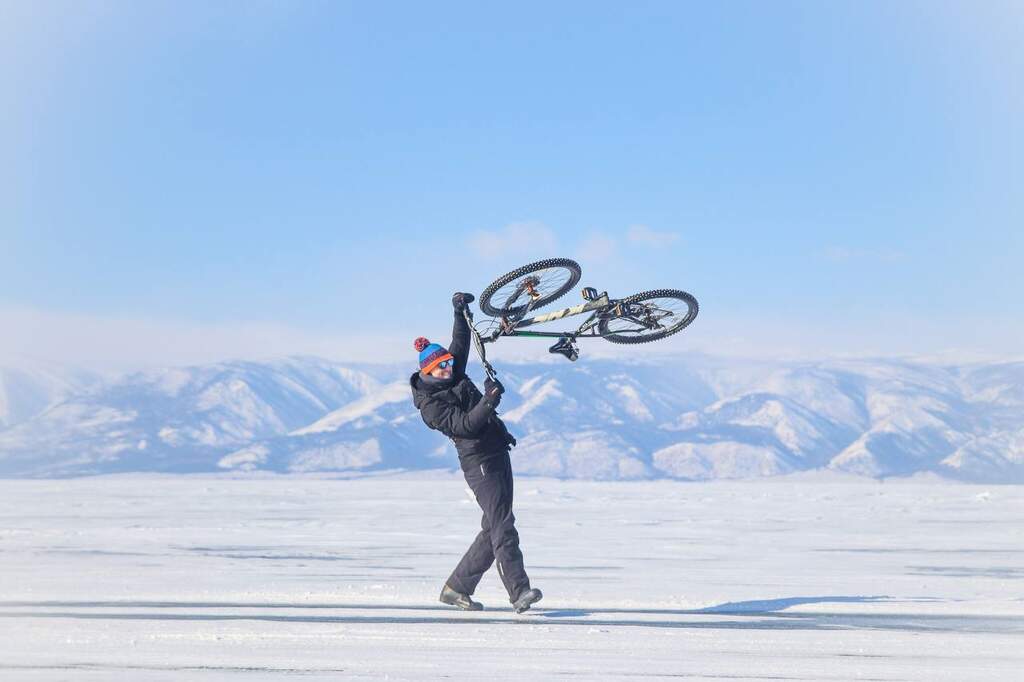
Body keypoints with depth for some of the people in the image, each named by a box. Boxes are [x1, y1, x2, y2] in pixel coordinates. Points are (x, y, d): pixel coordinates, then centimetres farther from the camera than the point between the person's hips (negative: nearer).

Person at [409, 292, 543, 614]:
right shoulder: (430, 406, -11)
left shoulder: (456, 376, 12)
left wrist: (460, 312, 10)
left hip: (498, 454, 9)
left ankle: (456, 587, 15)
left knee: (494, 528, 9)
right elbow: (465, 424, -23)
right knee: (502, 525, -18)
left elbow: (460, 344, 22)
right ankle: (519, 592, -25)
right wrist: (489, 400, -33)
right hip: (479, 462, -9)